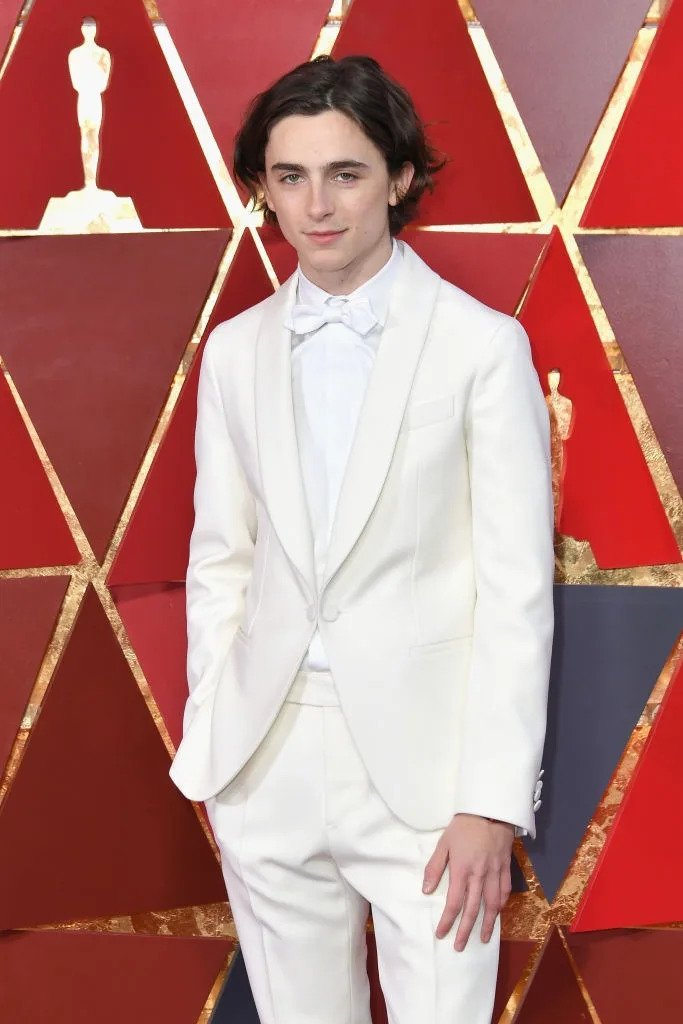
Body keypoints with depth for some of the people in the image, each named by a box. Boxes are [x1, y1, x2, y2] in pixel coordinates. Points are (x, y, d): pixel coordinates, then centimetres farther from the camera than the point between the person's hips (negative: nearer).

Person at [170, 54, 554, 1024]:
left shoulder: (484, 345, -6)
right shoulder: (235, 351, 7)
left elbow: (518, 586, -7)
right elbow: (220, 562, 11)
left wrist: (493, 802, -11)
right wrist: (210, 754, 8)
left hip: (424, 765, -3)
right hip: (268, 765, 4)